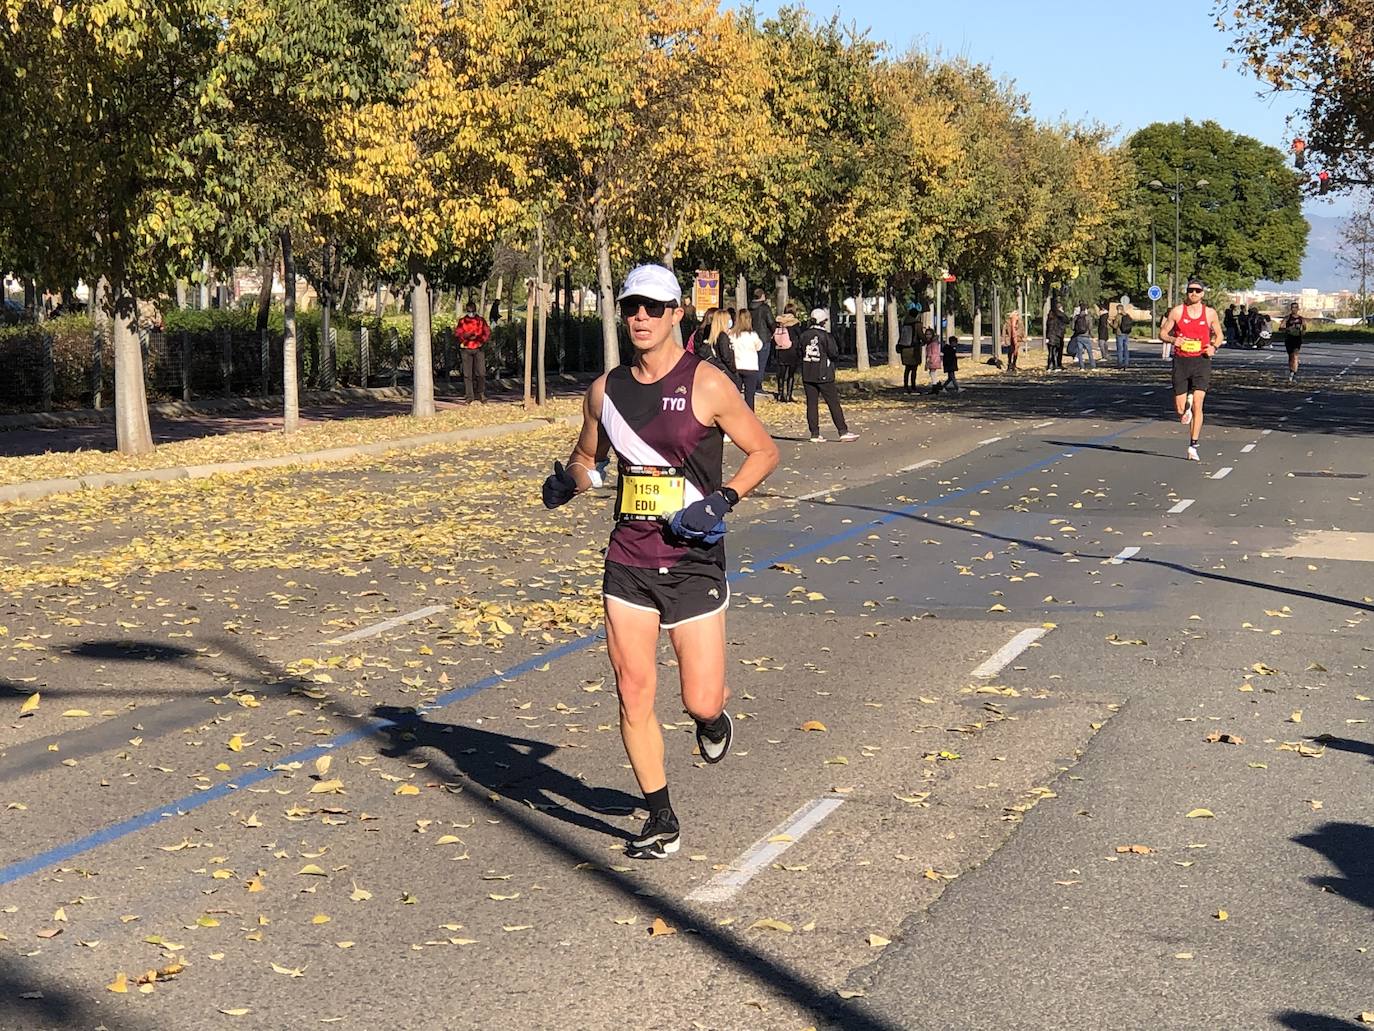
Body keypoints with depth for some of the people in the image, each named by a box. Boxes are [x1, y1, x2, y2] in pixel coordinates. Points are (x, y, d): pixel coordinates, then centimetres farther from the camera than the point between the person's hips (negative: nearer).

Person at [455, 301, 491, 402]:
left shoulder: (481, 321, 8)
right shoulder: (462, 321, 6)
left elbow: (487, 333, 4)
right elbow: (457, 335, 0)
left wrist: (480, 339, -15)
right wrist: (467, 336, -18)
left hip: (479, 349, 0)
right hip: (466, 349, 0)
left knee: (481, 373, -7)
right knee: (467, 374, 0)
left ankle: (481, 394, 7)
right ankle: (469, 395, 6)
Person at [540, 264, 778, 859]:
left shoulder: (706, 385, -7)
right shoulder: (605, 391, 6)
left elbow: (763, 451, 1)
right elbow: (586, 457, 21)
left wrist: (724, 498, -15)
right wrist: (568, 480, -2)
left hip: (694, 561, -3)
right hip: (628, 560, 4)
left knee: (701, 700, -4)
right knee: (633, 693, 0)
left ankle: (713, 718, 35)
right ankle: (661, 822, 14)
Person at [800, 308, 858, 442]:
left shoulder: (804, 335, 3)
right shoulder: (825, 336, -10)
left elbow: (800, 352, 10)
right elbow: (834, 354, -8)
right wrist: (832, 339, 8)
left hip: (807, 375, 4)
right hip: (824, 375, -4)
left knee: (812, 404, 5)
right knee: (834, 403, 1)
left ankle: (815, 434, 3)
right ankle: (843, 431, 2)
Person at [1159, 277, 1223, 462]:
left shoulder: (1210, 313, 5)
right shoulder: (1177, 311, 1)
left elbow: (1218, 335, 18)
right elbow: (1162, 333, 6)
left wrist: (1213, 347, -3)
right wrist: (1173, 340, -16)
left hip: (1201, 361, 0)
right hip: (1181, 361, 1)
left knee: (1198, 405, -12)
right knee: (1179, 408, 1)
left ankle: (1193, 447, -6)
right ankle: (1186, 407, 41)